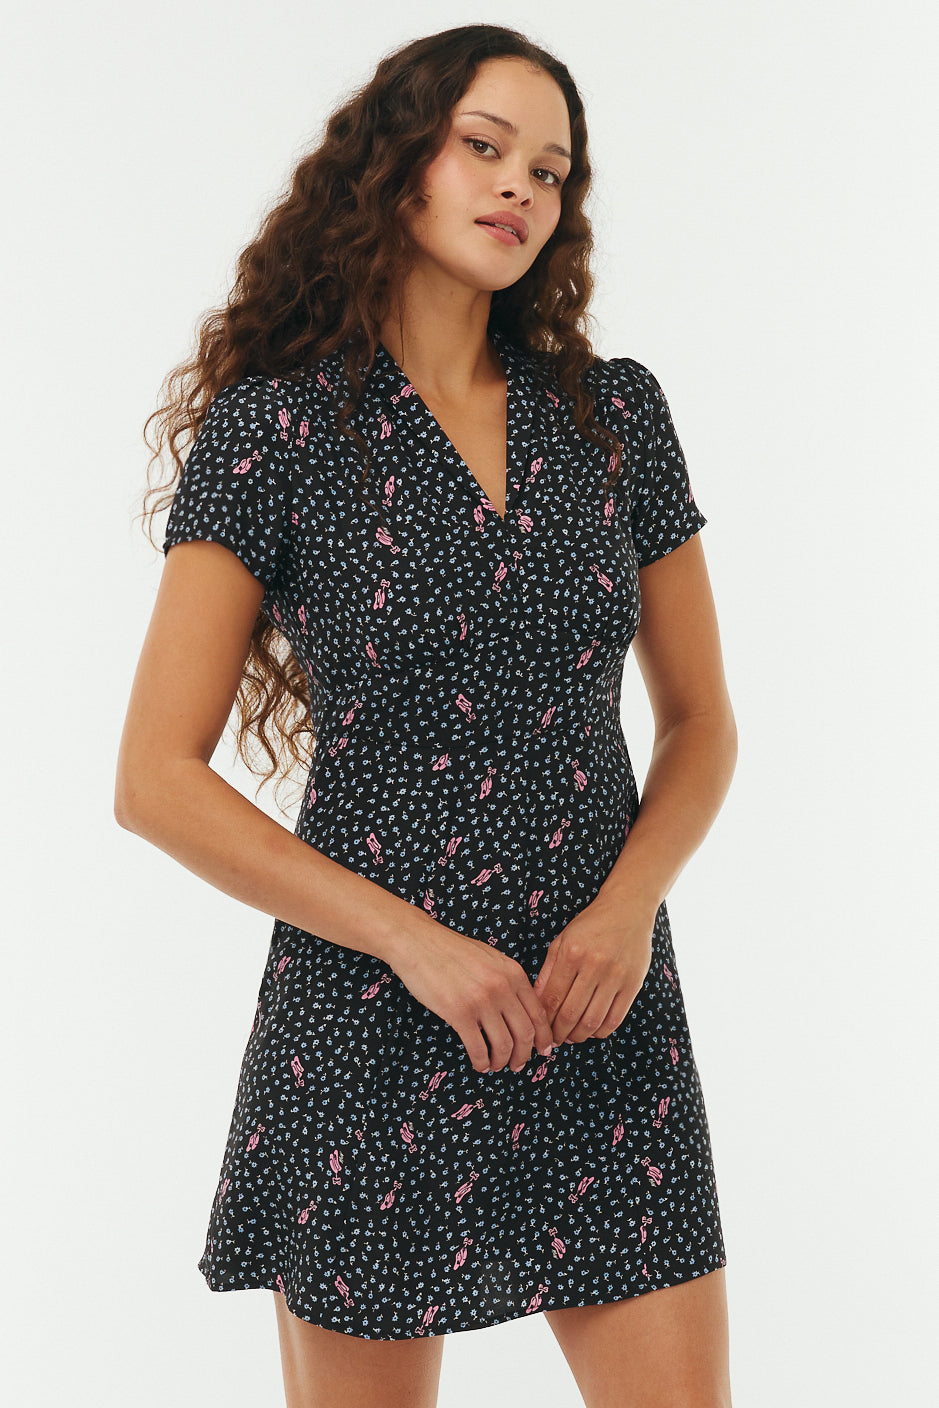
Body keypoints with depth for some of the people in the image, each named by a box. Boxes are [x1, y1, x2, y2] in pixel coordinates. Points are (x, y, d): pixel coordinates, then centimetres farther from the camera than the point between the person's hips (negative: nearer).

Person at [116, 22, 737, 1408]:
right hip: (371, 1022, -3)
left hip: (607, 1023, 3)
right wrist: (413, 939, -13)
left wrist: (629, 905, -7)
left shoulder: (615, 411, 7)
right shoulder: (277, 424, -4)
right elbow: (157, 780, -7)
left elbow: (701, 723, 12)